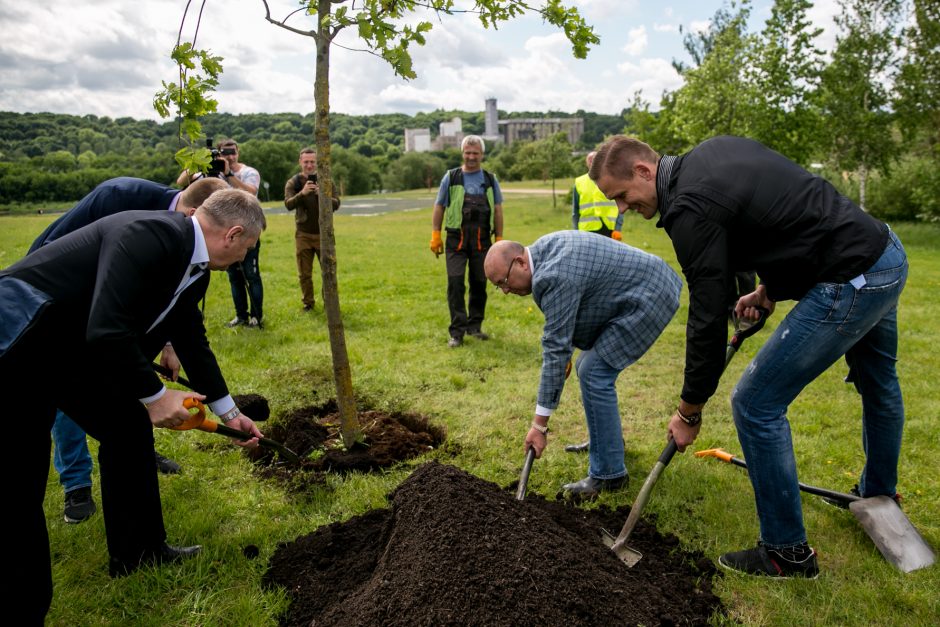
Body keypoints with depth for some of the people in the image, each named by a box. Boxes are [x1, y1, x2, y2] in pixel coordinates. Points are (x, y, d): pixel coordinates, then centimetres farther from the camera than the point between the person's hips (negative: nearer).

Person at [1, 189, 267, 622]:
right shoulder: (148, 234, -27)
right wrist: (154, 396, -19)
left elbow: (192, 340, 14)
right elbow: (107, 331, -33)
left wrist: (228, 412, 20)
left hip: (76, 346, 10)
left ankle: (137, 550, 30)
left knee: (129, 427, 15)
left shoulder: (194, 268, 4)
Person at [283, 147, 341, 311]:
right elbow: (288, 204, -15)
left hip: (324, 233, 0)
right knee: (304, 273, 8)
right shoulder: (293, 183, 0)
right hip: (303, 235, 0)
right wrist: (302, 193, -33)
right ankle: (308, 303, 23)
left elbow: (336, 204, -6)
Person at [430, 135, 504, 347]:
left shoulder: (490, 180, 10)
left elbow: (497, 210, 12)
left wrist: (499, 238, 7)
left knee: (479, 284, 8)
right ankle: (457, 332, -3)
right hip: (456, 240, -2)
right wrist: (435, 236, 2)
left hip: (482, 240, 2)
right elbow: (439, 207, 8)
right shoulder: (451, 177, 5)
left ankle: (475, 326, 22)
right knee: (455, 284, -7)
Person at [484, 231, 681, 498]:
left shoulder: (556, 277, -28)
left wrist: (539, 424, -23)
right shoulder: (542, 249, 1)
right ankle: (610, 436, 35)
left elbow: (556, 350, -28)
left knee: (594, 373, -15)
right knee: (589, 366, 15)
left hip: (649, 297, -11)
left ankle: (608, 473, -4)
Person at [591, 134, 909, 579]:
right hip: (889, 255, 11)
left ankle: (787, 552, 12)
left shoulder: (690, 208, -21)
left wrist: (689, 412, -7)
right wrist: (770, 289, 14)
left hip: (851, 282, -11)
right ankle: (879, 498, 56)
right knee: (878, 385, 29)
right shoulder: (711, 151, 7)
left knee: (756, 404, -4)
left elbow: (708, 318, -18)